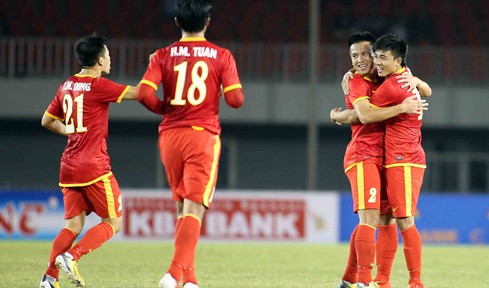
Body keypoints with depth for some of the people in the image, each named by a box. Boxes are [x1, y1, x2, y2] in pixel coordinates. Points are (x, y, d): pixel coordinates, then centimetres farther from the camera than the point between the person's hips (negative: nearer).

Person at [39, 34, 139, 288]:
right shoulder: (98, 86, -10)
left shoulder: (66, 86, 11)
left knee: (73, 224, 9)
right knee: (113, 222, 3)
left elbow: (47, 121, 21)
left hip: (69, 168, 7)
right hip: (94, 167, -7)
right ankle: (71, 257, -13)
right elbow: (138, 93, -13)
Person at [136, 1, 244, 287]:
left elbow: (144, 93, -9)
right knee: (195, 209, -7)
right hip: (203, 135, -3)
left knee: (184, 207, 17)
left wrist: (165, 109, 10)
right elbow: (236, 99, -7)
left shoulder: (164, 55, 3)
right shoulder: (221, 56, -1)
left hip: (170, 135, 3)